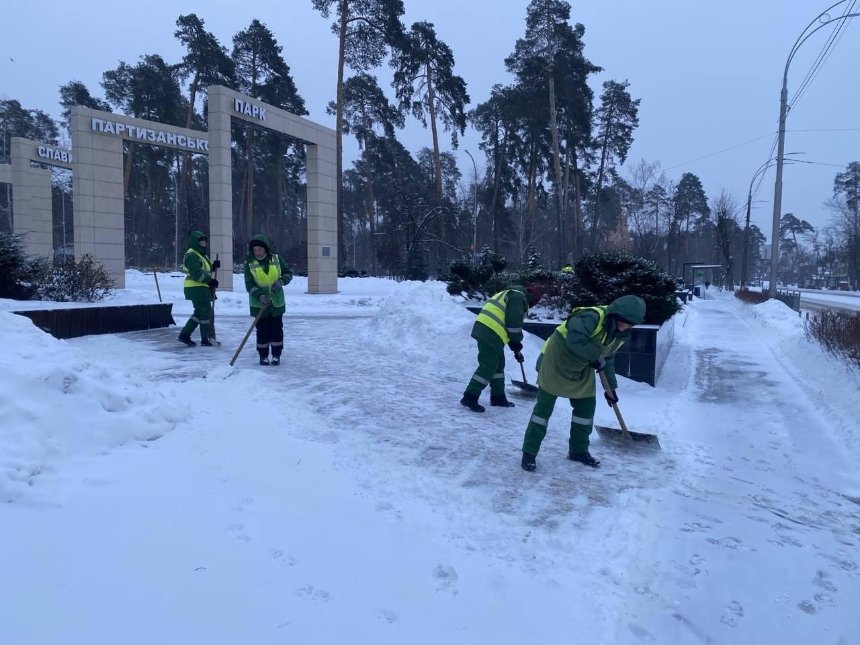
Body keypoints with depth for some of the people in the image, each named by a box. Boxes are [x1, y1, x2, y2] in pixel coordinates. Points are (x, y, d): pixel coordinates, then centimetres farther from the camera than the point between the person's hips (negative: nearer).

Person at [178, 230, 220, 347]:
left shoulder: (202, 254, 19)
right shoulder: (192, 255, -14)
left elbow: (205, 269, 23)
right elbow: (196, 273, -23)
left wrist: (214, 265, 5)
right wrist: (210, 280, -24)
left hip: (202, 288, 10)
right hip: (196, 288, -10)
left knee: (199, 313, 14)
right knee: (206, 312, -4)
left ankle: (184, 334, 20)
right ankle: (205, 340, 4)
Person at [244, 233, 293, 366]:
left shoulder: (276, 259, -3)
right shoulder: (249, 263, -7)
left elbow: (288, 272, 6)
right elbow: (249, 283, -12)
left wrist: (281, 281, -15)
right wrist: (260, 296, -27)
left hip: (276, 302, 1)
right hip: (259, 304, -1)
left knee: (277, 329, 6)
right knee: (262, 330, 3)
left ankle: (276, 356, 18)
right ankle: (263, 356, 17)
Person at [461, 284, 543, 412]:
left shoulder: (512, 295, 28)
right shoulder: (519, 297, -5)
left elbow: (510, 322, 30)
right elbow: (514, 322, -15)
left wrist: (516, 348, 30)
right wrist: (517, 345, -3)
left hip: (484, 329, 10)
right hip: (490, 333, -10)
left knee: (498, 365, 18)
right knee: (488, 367, -7)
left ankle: (498, 397, 27)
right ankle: (470, 398, -4)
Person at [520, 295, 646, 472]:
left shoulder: (619, 335, -2)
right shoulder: (592, 317, -30)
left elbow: (608, 361, 11)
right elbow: (574, 339, -44)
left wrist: (611, 388, 13)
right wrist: (596, 356, -30)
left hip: (582, 369, 8)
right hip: (556, 362, -8)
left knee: (586, 406, 8)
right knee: (544, 406, -5)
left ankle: (578, 450, 25)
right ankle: (529, 453, 3)